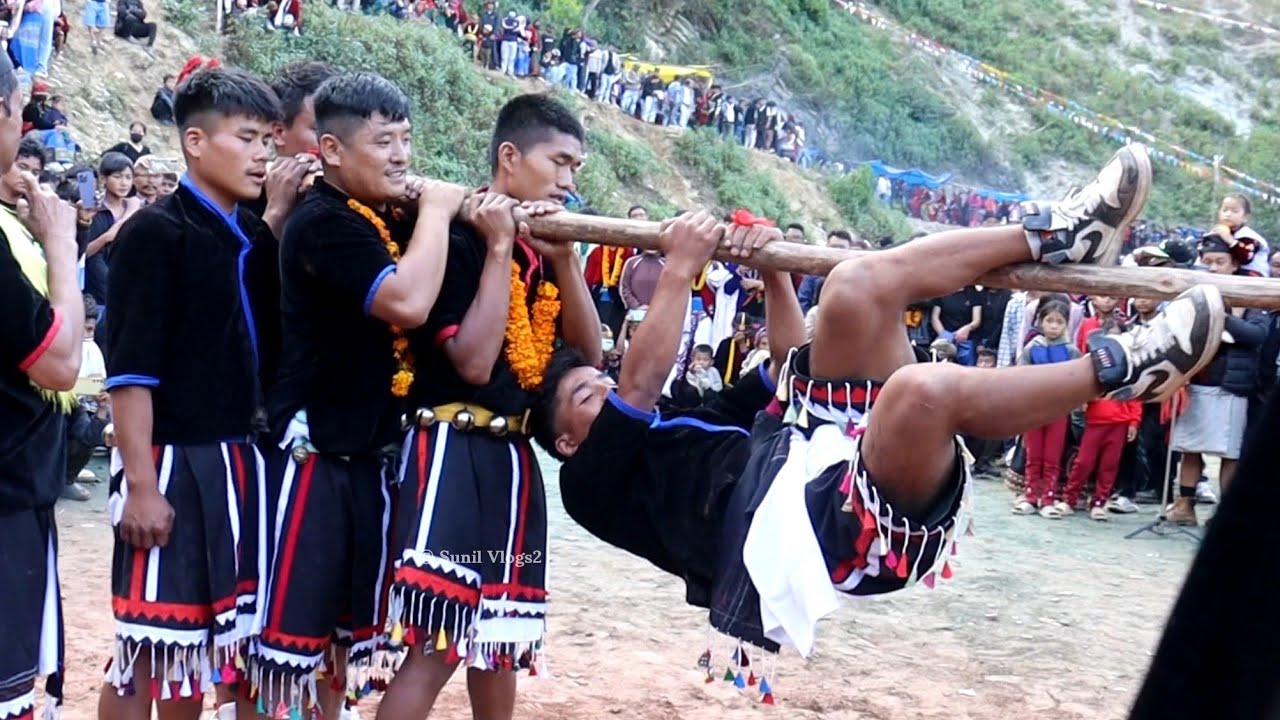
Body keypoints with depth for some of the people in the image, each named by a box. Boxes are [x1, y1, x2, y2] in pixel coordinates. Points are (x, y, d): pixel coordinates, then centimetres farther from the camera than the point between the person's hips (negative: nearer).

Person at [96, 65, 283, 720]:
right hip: (170, 462, -7)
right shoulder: (155, 233, -11)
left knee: (204, 634, 16)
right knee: (146, 645, 2)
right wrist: (140, 484, -17)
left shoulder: (258, 240, 9)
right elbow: (130, 370, -15)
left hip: (239, 460, 7)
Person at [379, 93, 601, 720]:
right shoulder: (458, 239, -11)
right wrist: (499, 248, -16)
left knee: (499, 633, 17)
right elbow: (474, 362, -21)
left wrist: (564, 258, -5)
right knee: (437, 645, -11)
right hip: (453, 451, -8)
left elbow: (589, 353, 6)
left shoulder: (546, 250, 12)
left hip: (513, 456, 8)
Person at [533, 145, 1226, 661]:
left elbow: (788, 369, 33)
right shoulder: (594, 478, 12)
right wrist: (680, 269, -4)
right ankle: (1116, 368, -17)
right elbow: (638, 383, -7)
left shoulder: (692, 426, 36)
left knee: (856, 287, -2)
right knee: (923, 387, -35)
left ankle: (1049, 235, -5)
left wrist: (772, 271, 21)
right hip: (817, 520, -9)